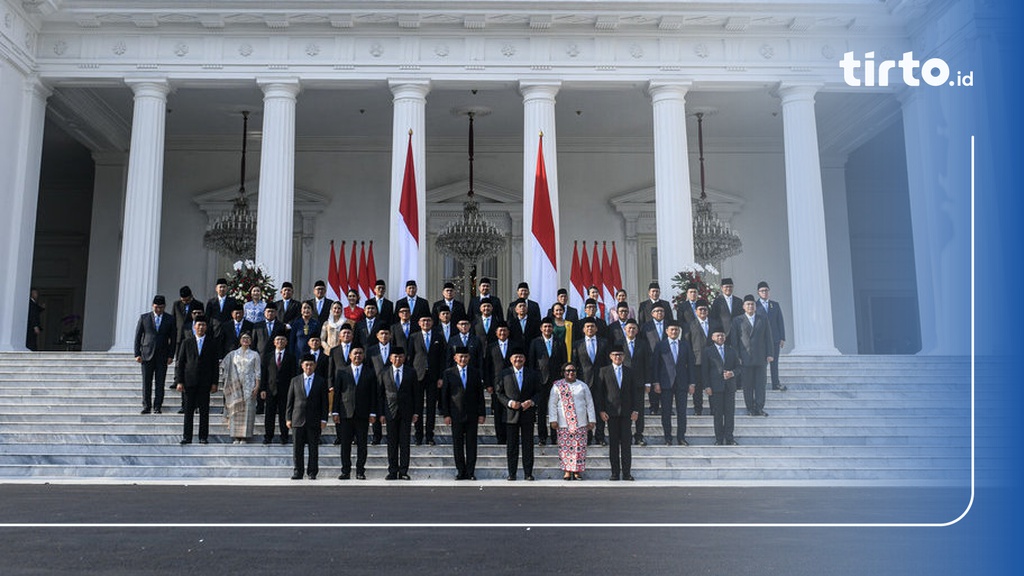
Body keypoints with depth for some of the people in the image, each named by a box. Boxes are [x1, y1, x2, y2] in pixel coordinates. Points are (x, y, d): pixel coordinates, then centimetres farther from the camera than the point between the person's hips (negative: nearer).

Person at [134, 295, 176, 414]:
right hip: (147, 355, 0)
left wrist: (171, 355, -2)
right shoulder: (144, 318, 5)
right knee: (146, 382, 1)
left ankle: (157, 406, 7)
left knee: (160, 383, 0)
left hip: (162, 356, 0)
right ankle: (146, 406, 9)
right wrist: (137, 354, -1)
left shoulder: (170, 319, 5)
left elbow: (173, 339, 5)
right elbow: (138, 336, 6)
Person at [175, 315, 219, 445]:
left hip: (205, 382, 0)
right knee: (188, 410, 3)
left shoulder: (212, 343, 6)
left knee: (204, 410, 1)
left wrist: (214, 383, -1)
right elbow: (180, 363, 7)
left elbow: (215, 364, 5)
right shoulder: (186, 342, 8)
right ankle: (187, 437, 8)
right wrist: (179, 381, -1)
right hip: (189, 381, 1)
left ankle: (203, 437, 6)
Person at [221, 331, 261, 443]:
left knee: (247, 409, -4)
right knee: (235, 409, -2)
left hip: (249, 386, -1)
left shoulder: (254, 355, 7)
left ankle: (245, 436, -1)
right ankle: (236, 436, 2)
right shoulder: (233, 354, 11)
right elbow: (223, 366, 8)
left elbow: (257, 372, 4)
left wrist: (257, 386, -4)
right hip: (236, 386, 1)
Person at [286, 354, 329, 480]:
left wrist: (323, 419, -2)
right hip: (298, 420, 1)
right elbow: (290, 401, 9)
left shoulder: (321, 382, 6)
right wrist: (288, 418, 3)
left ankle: (312, 473, 8)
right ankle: (297, 473, 10)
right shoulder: (295, 381, 10)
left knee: (314, 448, 2)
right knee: (297, 448, 3)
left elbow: (324, 402, 5)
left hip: (314, 421, -1)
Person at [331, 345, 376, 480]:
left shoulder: (370, 373, 7)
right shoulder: (341, 372, 9)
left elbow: (373, 394, 5)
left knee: (362, 444, 3)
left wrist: (373, 413, -2)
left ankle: (360, 471, 10)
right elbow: (337, 393, 7)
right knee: (345, 444, 2)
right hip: (345, 414, 0)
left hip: (362, 414, 0)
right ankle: (346, 471, 10)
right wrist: (335, 412, 0)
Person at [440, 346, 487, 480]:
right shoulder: (448, 373, 2)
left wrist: (482, 413, 1)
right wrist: (446, 414, -4)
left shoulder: (475, 373, 7)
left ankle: (470, 472, 9)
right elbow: (444, 395, 2)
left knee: (471, 444, 3)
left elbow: (480, 395, 7)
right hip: (456, 415, -1)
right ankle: (461, 472, 12)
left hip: (472, 414, 1)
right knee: (458, 444, 3)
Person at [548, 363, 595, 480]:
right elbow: (552, 404, 4)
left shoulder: (583, 386, 10)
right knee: (565, 447, -2)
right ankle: (567, 471, 5)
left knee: (579, 447, -1)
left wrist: (591, 420, 5)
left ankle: (577, 471, 6)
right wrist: (553, 420, -3)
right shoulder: (557, 386, 5)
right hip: (563, 424, -1)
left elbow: (589, 403, 10)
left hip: (580, 423, 1)